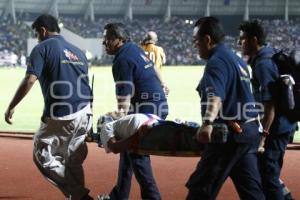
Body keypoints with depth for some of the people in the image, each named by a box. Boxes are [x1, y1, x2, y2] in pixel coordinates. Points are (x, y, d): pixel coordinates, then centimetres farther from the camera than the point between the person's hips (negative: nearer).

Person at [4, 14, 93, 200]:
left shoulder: (42, 48, -2)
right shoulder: (78, 51, 19)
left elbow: (29, 81, -13)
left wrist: (11, 107, -8)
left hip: (61, 116, -7)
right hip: (85, 114, 7)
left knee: (43, 157, 4)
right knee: (73, 161, 17)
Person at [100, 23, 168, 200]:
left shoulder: (123, 59, -15)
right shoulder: (136, 49, 14)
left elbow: (124, 97, -20)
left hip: (145, 110, -10)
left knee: (137, 155, -5)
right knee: (128, 149, 18)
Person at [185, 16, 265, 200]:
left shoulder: (216, 62, -13)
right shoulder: (237, 59, 19)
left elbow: (215, 96, -31)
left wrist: (208, 123, -46)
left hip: (230, 134, -10)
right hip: (250, 131, 10)